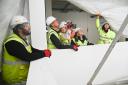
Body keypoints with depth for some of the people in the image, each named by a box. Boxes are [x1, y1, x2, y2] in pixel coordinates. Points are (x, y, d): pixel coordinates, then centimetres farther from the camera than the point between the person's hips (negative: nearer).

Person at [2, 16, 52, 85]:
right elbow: (28, 57, -27)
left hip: (24, 72, 8)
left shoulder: (21, 39, 8)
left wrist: (44, 51, -7)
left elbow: (32, 50, 11)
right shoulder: (12, 42, -23)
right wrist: (44, 54, -15)